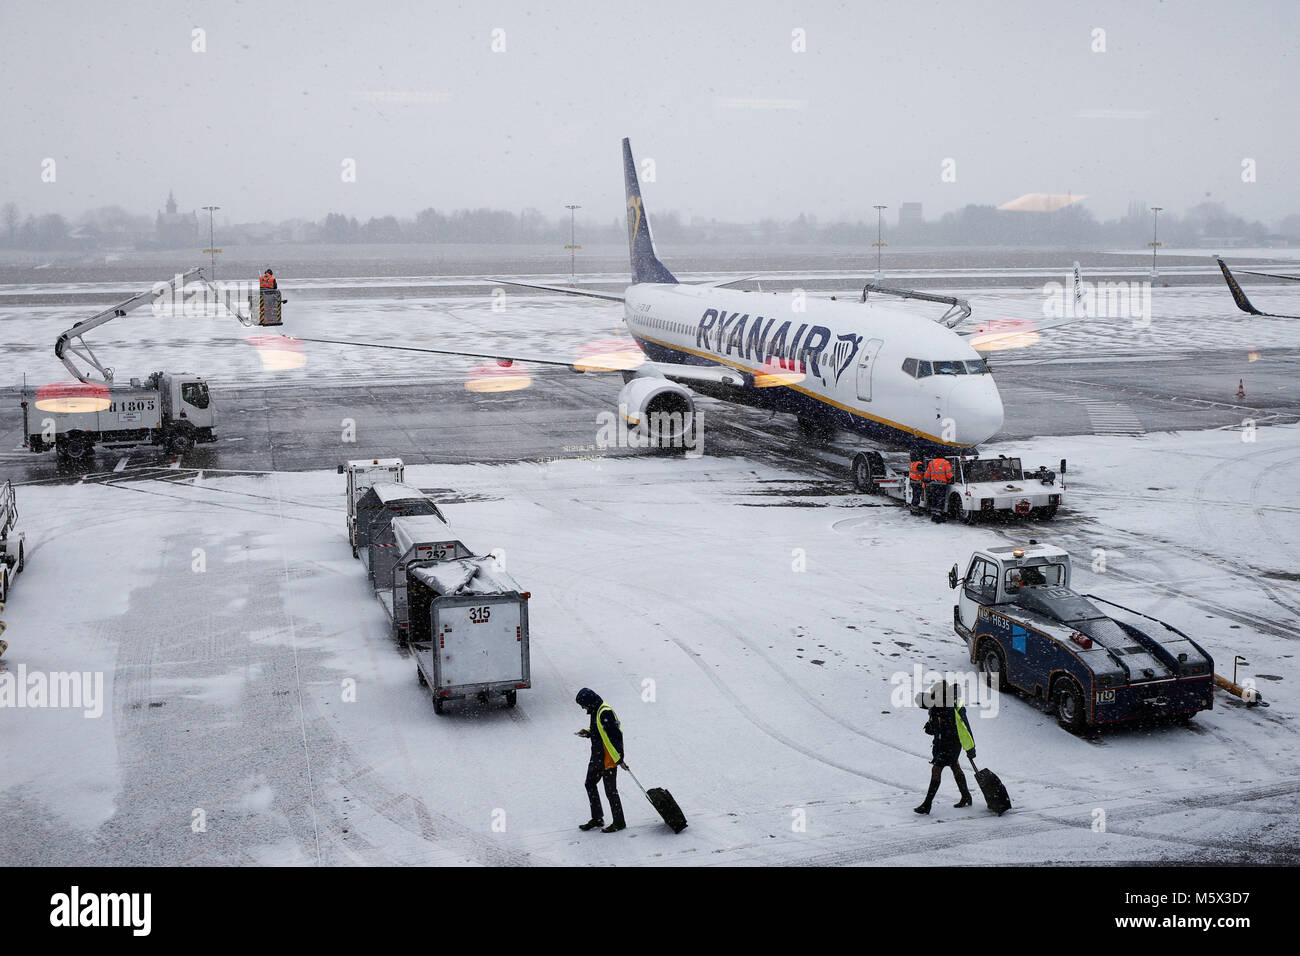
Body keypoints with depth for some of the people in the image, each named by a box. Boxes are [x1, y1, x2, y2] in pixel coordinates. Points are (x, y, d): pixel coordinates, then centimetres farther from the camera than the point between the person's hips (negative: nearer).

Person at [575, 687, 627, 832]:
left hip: (608, 759, -10)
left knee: (610, 791, -1)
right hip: (597, 757, 10)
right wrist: (588, 732, 4)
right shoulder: (595, 711, 8)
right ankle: (597, 819, 28)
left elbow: (616, 735, -25)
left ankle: (619, 823, 12)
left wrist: (619, 758, -24)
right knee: (590, 784, 17)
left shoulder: (606, 713, -23)